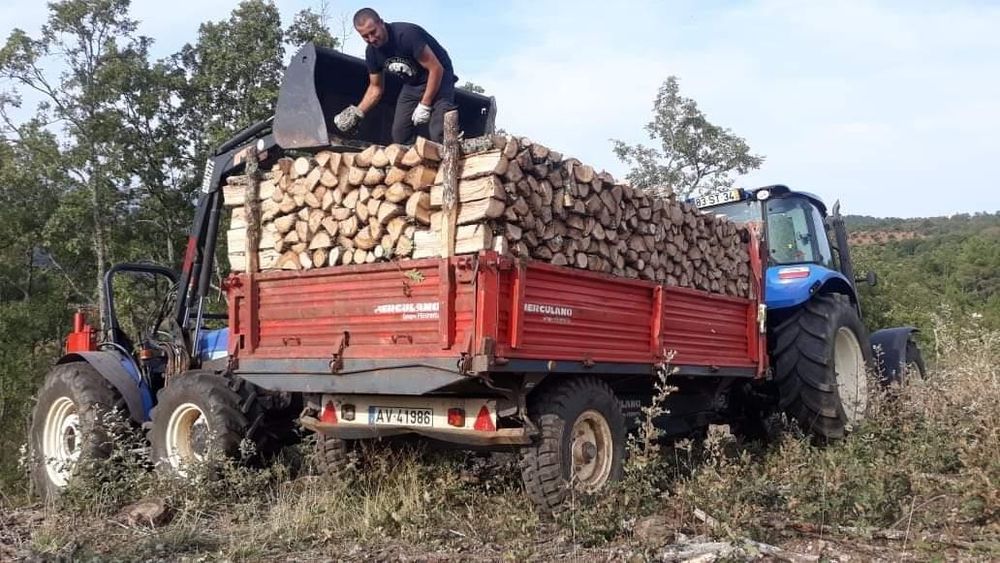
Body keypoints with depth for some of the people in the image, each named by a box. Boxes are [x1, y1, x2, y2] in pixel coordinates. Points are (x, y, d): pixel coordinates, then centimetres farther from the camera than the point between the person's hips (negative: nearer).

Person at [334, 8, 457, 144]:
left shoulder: (407, 34, -28)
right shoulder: (372, 52, -6)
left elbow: (436, 69, -26)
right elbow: (376, 87, 8)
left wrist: (424, 106, -25)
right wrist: (358, 113, -5)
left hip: (438, 78, -7)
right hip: (412, 84, 8)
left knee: (439, 135, -24)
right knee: (399, 134, 2)